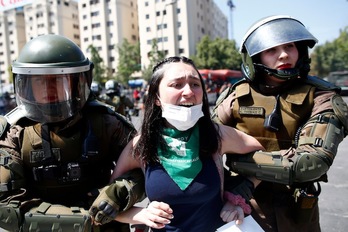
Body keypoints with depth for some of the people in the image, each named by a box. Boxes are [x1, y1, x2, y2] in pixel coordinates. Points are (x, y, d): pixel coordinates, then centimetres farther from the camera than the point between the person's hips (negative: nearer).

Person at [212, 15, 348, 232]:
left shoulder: (321, 98, -13)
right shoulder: (237, 97, -9)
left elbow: (313, 162, -27)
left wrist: (238, 160, -24)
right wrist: (228, 184, -17)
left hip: (296, 212, 0)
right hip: (243, 204, 1)